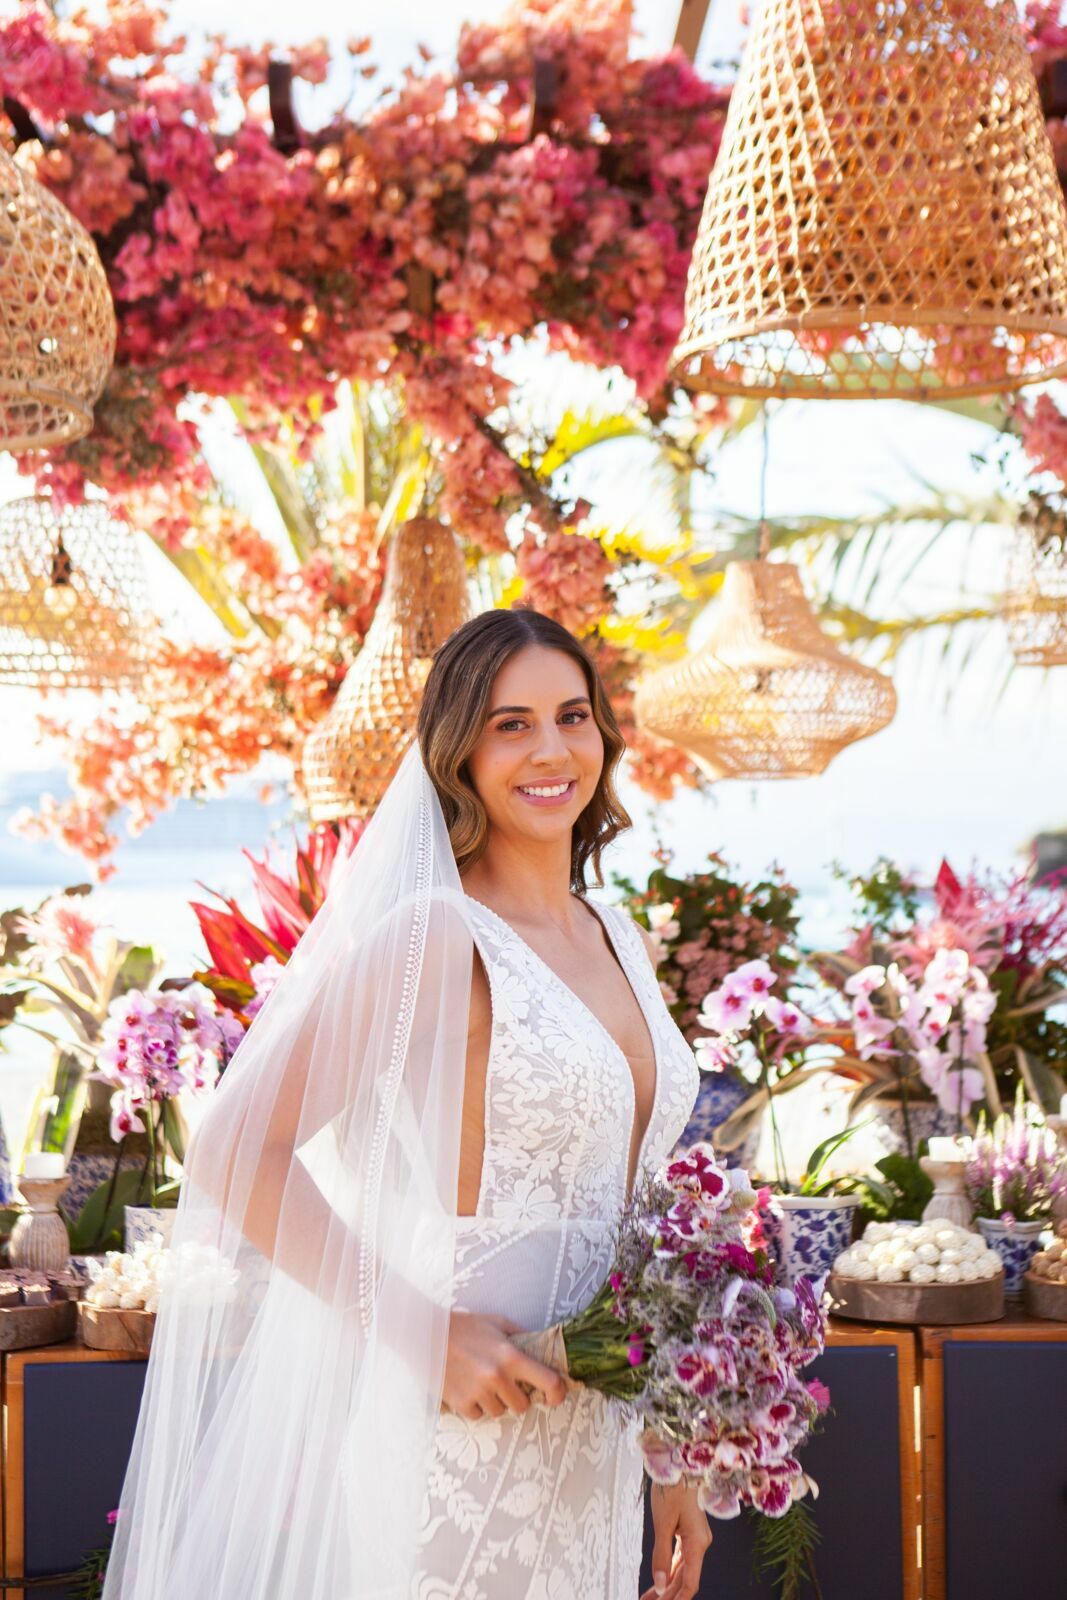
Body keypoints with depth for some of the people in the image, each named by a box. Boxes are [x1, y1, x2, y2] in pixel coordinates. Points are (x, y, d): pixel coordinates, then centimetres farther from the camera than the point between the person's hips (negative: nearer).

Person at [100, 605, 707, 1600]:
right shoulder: (437, 940, -14)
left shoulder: (624, 947, 10)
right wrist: (428, 1333, -21)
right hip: (463, 1442, -7)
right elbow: (236, 1153, -19)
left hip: (592, 1450, 7)